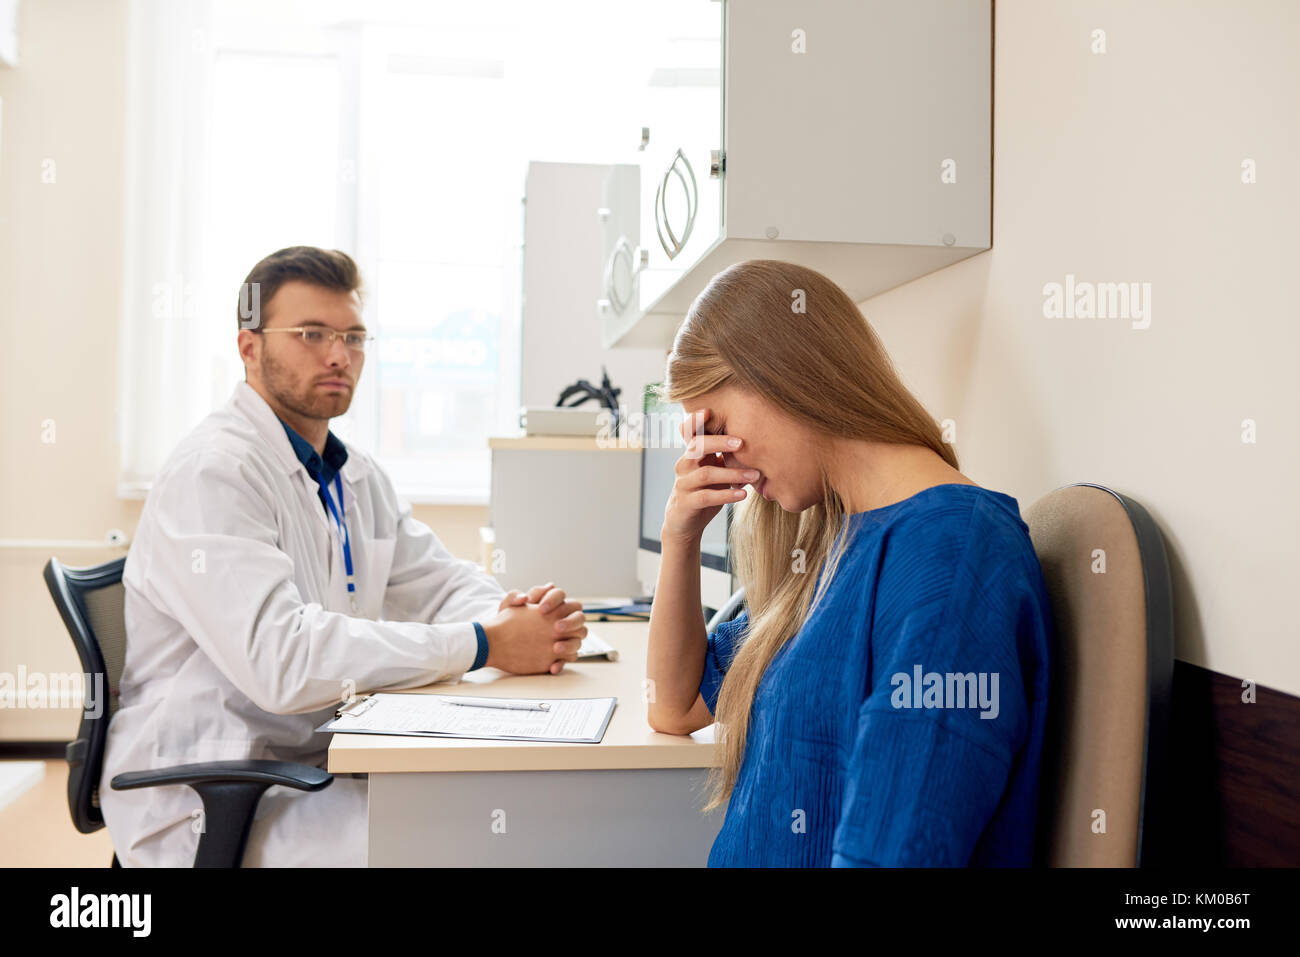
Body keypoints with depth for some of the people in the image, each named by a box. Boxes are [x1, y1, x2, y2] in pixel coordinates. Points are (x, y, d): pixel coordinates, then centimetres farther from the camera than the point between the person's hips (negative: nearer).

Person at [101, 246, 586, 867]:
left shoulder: (357, 477, 13)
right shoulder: (213, 472, -18)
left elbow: (442, 582, 11)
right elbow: (280, 657, -29)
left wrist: (521, 618, -14)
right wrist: (485, 646, -27)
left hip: (322, 762, 8)